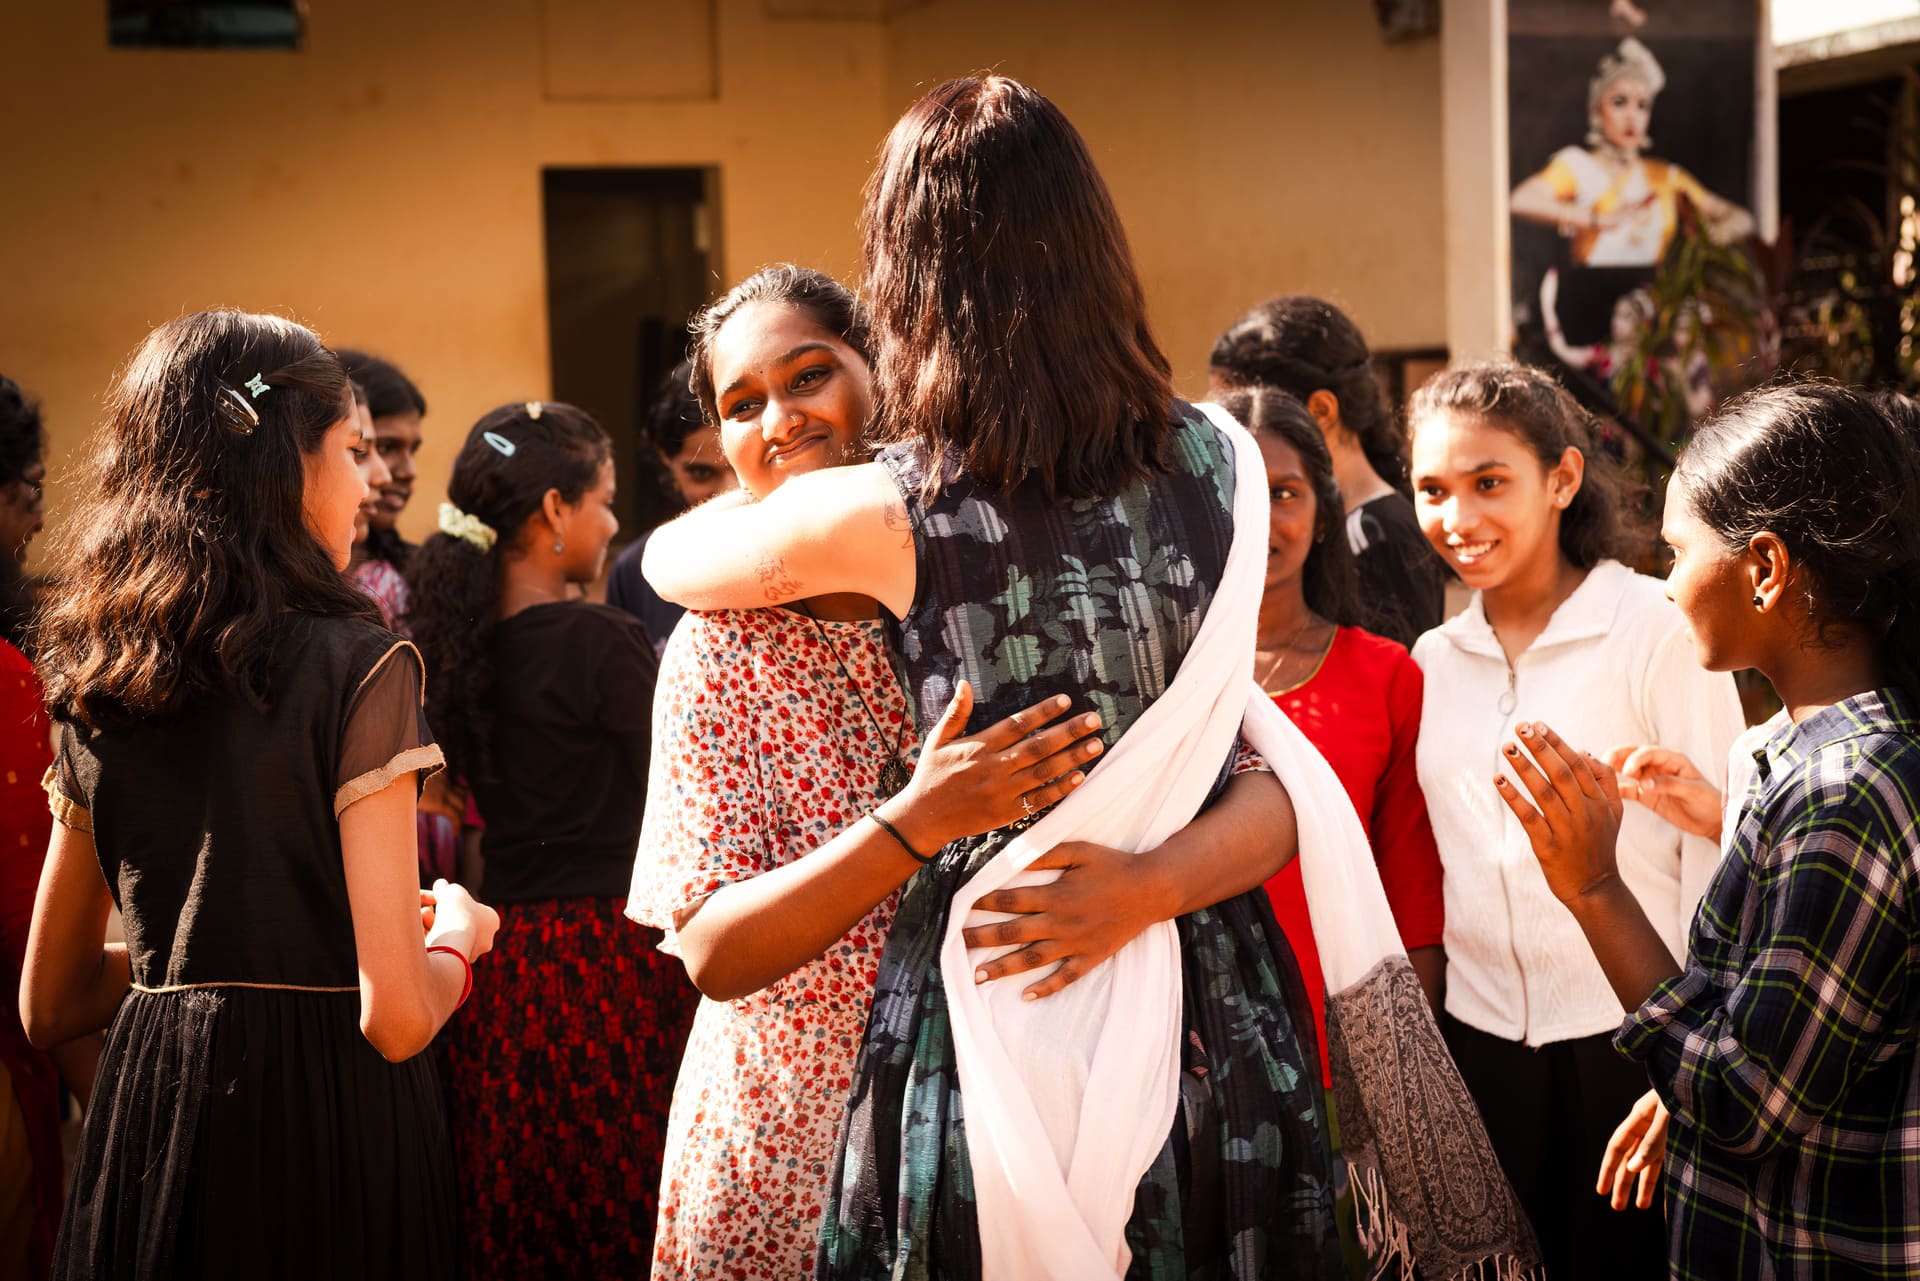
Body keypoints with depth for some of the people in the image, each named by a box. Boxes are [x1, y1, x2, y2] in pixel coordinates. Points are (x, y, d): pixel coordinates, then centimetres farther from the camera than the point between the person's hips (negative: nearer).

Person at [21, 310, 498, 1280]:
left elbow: (50, 1007, 13)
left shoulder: (96, 683, 4)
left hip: (144, 1119, 6)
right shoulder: (358, 664, -14)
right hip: (324, 1126, -5)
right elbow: (395, 1015, -18)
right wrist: (456, 936, 3)